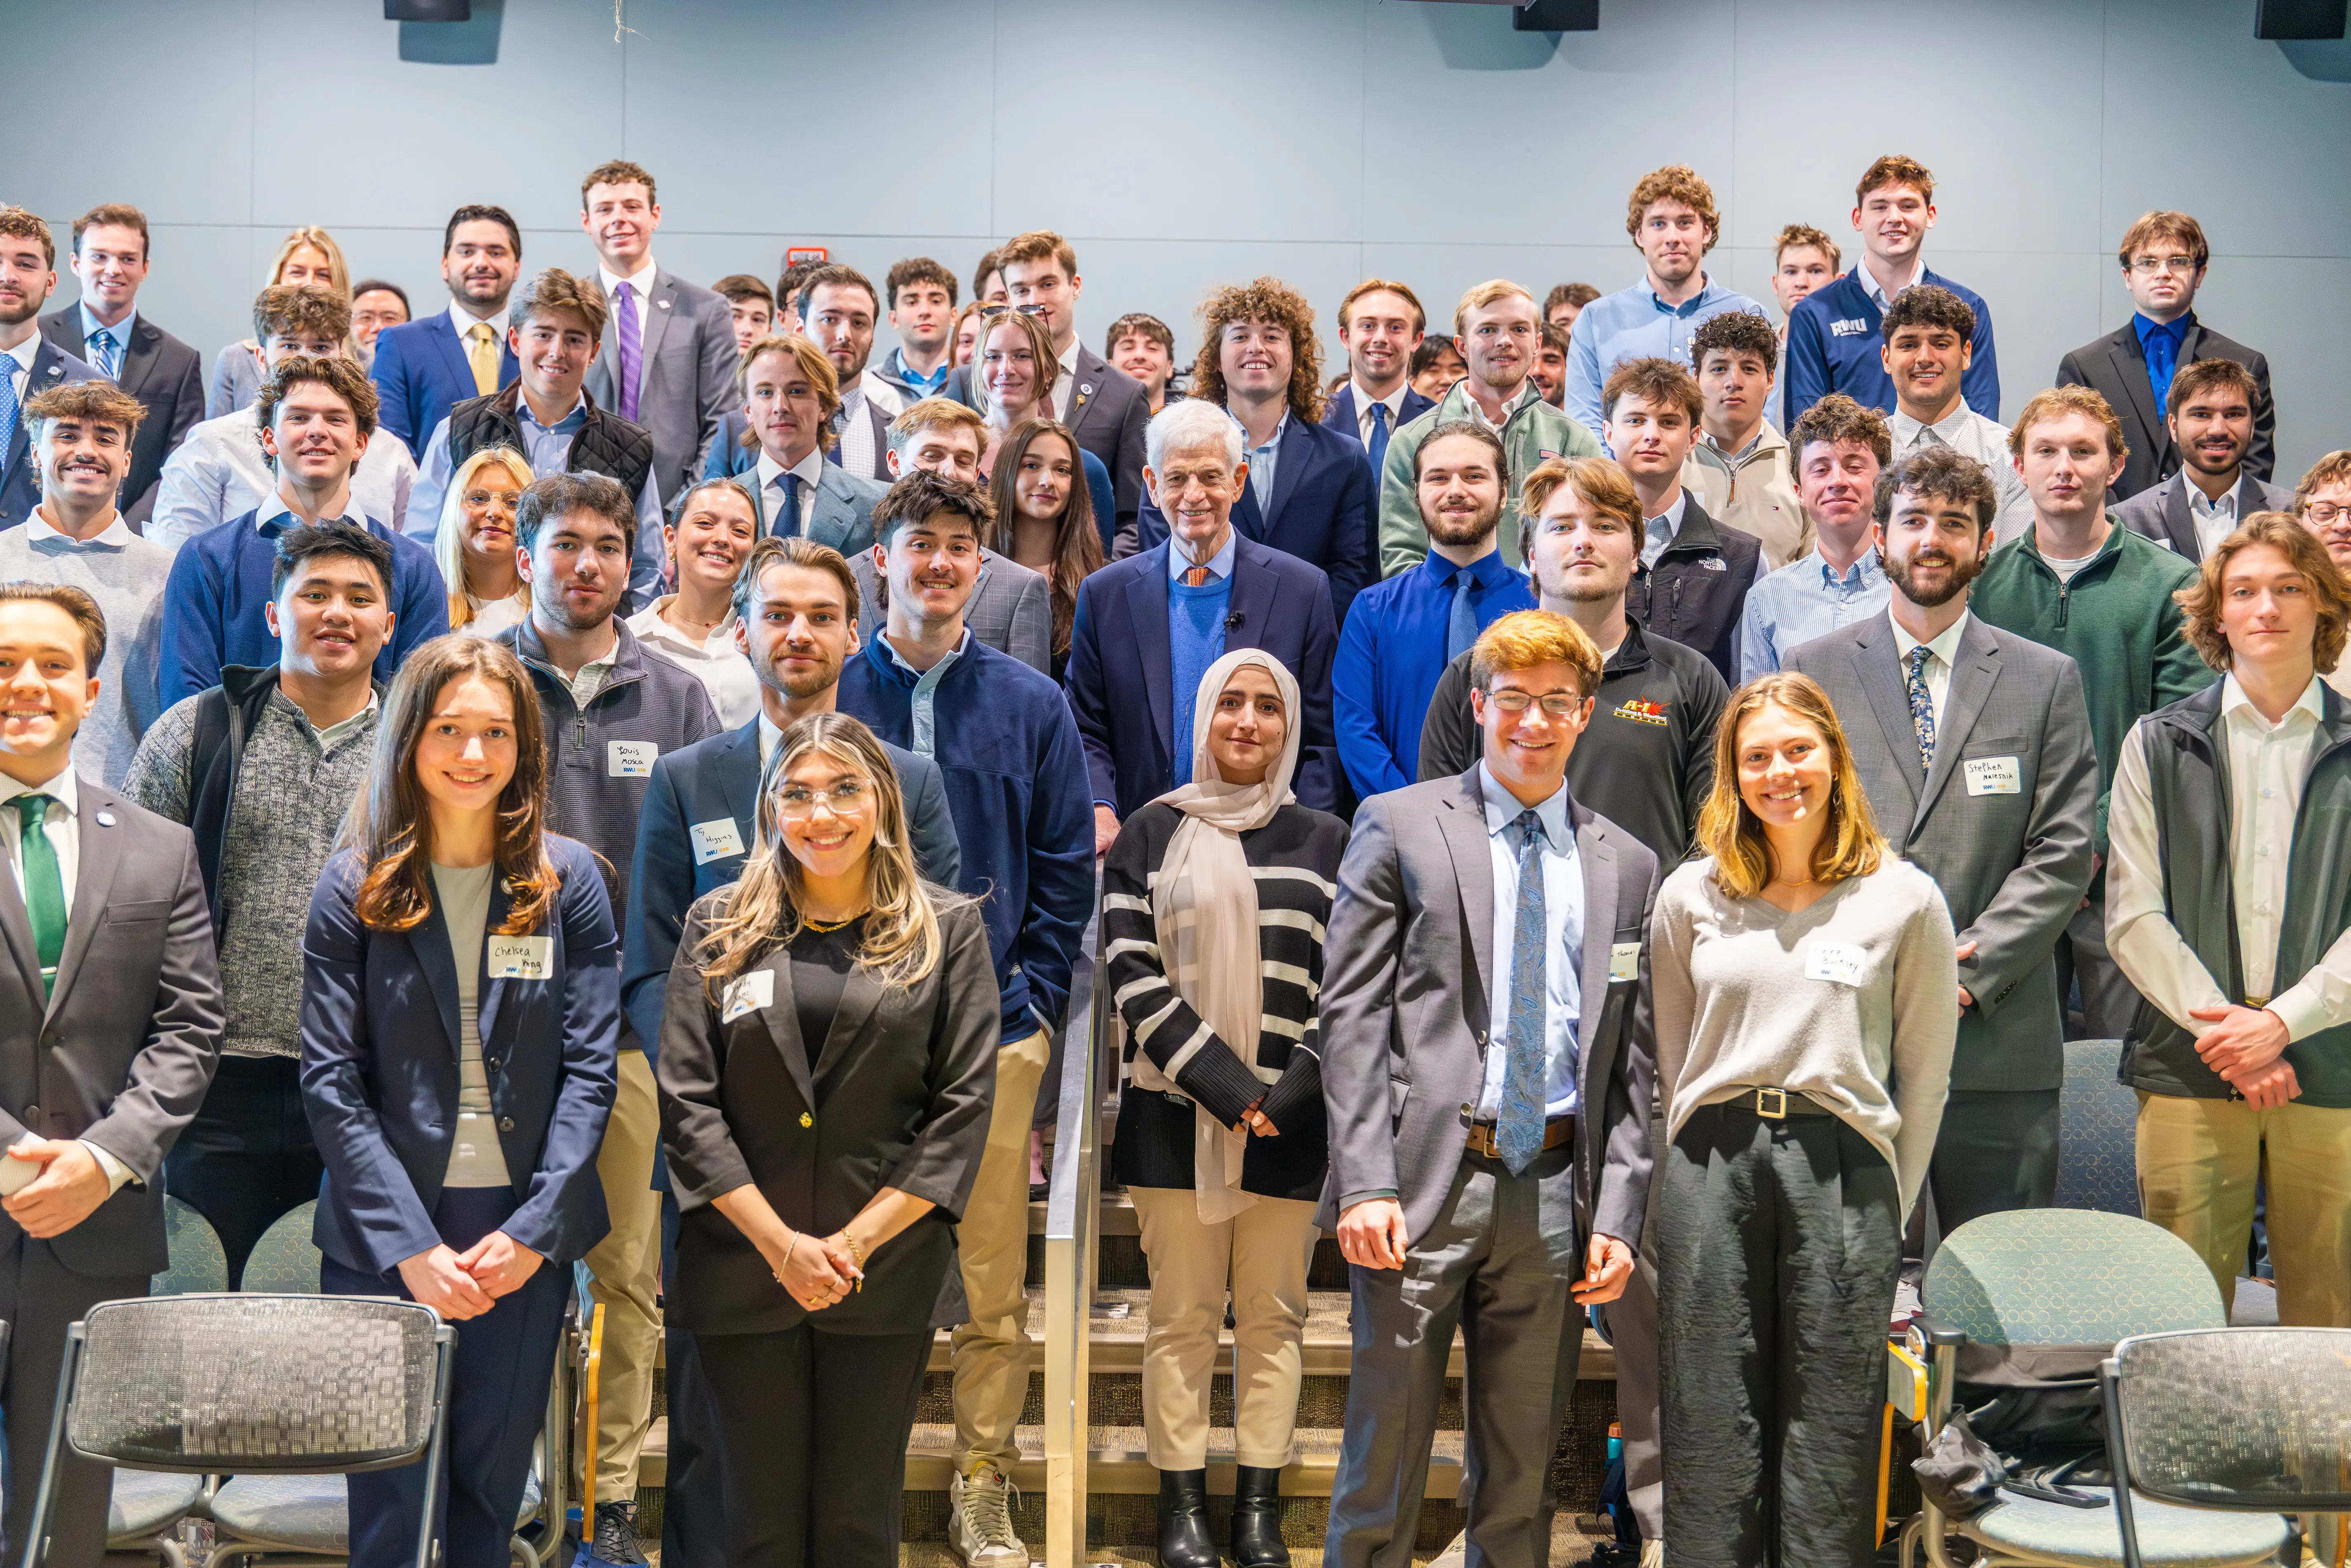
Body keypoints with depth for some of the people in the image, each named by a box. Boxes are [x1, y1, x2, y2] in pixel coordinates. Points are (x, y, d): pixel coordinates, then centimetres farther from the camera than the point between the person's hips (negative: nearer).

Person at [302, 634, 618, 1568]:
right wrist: (409, 1244, -13)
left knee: (495, 1476, 9)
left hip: (526, 1233, 1)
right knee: (390, 1491, 2)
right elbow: (331, 1083, -5)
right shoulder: (354, 888, -1)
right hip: (384, 1236, -1)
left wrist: (534, 1229, -10)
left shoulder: (567, 881, 2)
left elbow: (590, 1068, -1)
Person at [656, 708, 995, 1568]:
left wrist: (856, 1242, -11)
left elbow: (964, 1106, -2)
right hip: (742, 1266, 1)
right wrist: (782, 1245, -11)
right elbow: (686, 1101, -1)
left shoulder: (949, 930, 4)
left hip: (888, 1270, 0)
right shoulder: (719, 926, 6)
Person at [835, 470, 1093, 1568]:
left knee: (993, 1285, 5)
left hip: (995, 1033, 1)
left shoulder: (1030, 704, 7)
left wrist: (1032, 995, 0)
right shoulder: (831, 696, 4)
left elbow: (1066, 869, 8)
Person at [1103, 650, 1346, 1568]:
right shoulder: (1151, 835, 6)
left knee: (1273, 1315, 4)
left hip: (1289, 1117, 1)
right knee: (1182, 1316, 2)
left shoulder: (1323, 842, 9)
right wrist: (1225, 1087, -12)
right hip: (1175, 1113, -1)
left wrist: (1290, 1092, -10)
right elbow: (1132, 973, -2)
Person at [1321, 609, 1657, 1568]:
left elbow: (1633, 1059, 12)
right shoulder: (1399, 827, 4)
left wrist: (1618, 1216, 2)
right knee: (1384, 1461, 1)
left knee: (1521, 1481, 11)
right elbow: (1351, 1015, -3)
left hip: (1554, 1195, 3)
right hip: (1422, 1179, -3)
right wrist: (1363, 1183, -12)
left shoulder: (1627, 866, 12)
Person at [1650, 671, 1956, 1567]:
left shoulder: (1905, 900, 3)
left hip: (1842, 1165, -1)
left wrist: (1888, 1208, 5)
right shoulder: (1690, 896, 8)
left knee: (1831, 1439, 2)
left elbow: (1924, 1072, 6)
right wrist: (1701, 1172, 12)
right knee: (1709, 1430, 5)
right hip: (1711, 1166, 1)